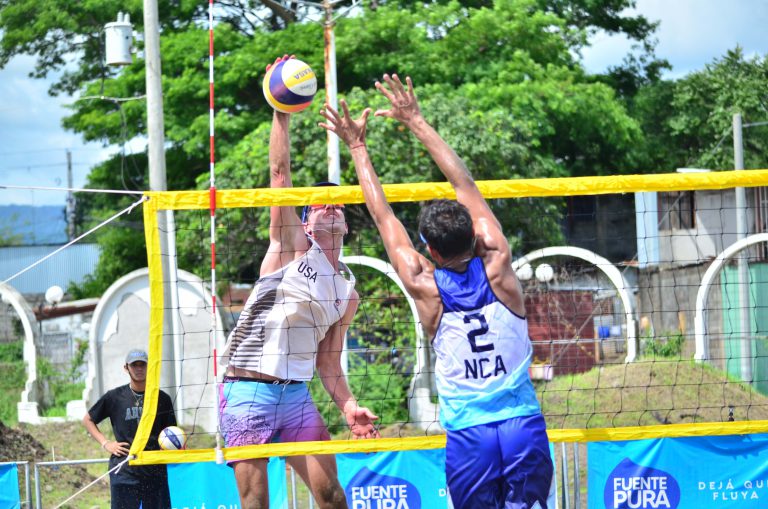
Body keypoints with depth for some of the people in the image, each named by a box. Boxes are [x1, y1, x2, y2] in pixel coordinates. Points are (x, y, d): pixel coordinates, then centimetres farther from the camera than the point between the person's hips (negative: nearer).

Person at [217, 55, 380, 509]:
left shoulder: (348, 293, 16)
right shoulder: (292, 245, 4)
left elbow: (328, 360, 17)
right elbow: (280, 173, -6)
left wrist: (348, 405, 1)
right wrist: (283, 115, -14)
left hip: (297, 394, 5)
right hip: (249, 390, -5)